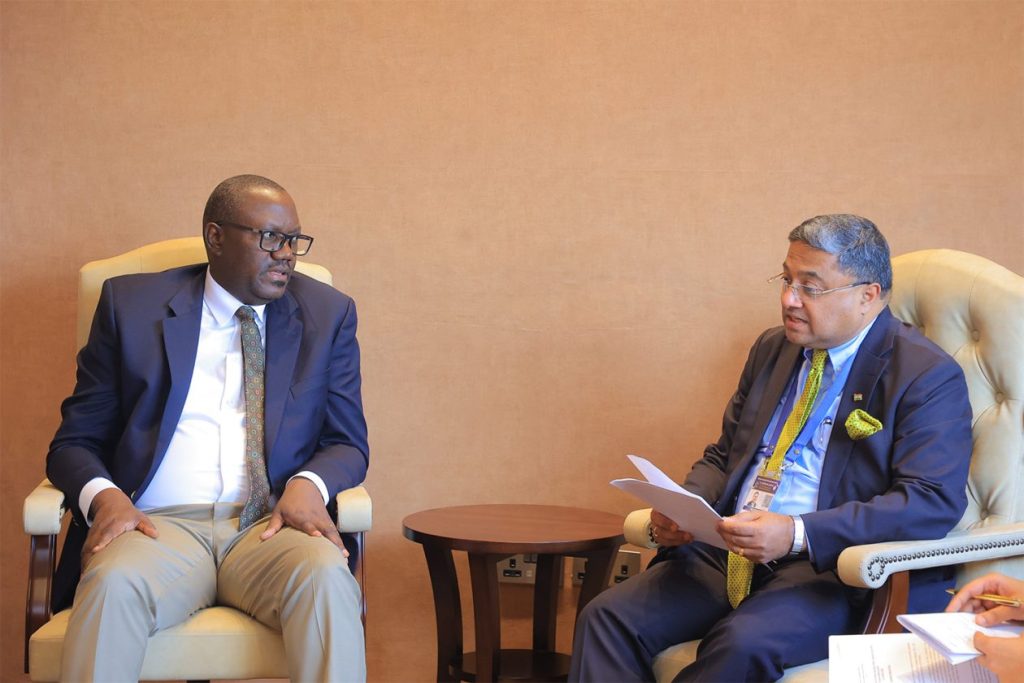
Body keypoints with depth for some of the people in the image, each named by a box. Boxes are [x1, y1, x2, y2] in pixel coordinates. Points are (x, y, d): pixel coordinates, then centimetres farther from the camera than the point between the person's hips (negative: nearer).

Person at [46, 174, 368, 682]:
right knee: (113, 582, -35)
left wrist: (309, 484, -10)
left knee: (327, 576, -33)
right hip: (159, 525, -1)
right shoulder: (130, 304, 11)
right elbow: (75, 440, 11)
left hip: (271, 526, 1)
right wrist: (102, 495, -13)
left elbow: (348, 442, 14)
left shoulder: (327, 314, 14)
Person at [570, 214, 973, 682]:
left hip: (834, 571, -6)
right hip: (728, 553, 6)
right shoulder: (772, 350, 17)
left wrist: (798, 534, -26)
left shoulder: (929, 377, -5)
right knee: (607, 618, -17)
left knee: (745, 642, -35)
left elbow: (933, 502, -16)